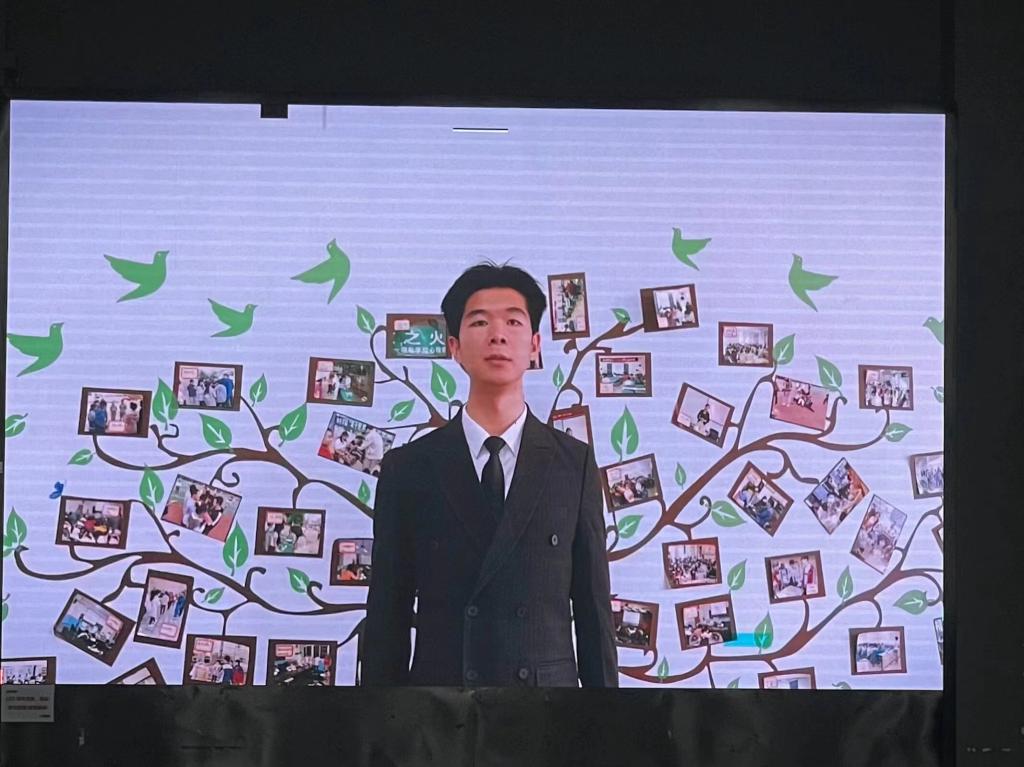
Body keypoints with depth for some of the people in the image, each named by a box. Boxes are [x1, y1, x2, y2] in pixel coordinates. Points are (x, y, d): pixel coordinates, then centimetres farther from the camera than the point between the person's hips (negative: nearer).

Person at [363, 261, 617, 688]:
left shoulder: (574, 463, 5)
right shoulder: (408, 467, 3)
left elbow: (593, 605, 5)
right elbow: (387, 614, 3)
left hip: (550, 682, 1)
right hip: (438, 678, 0)